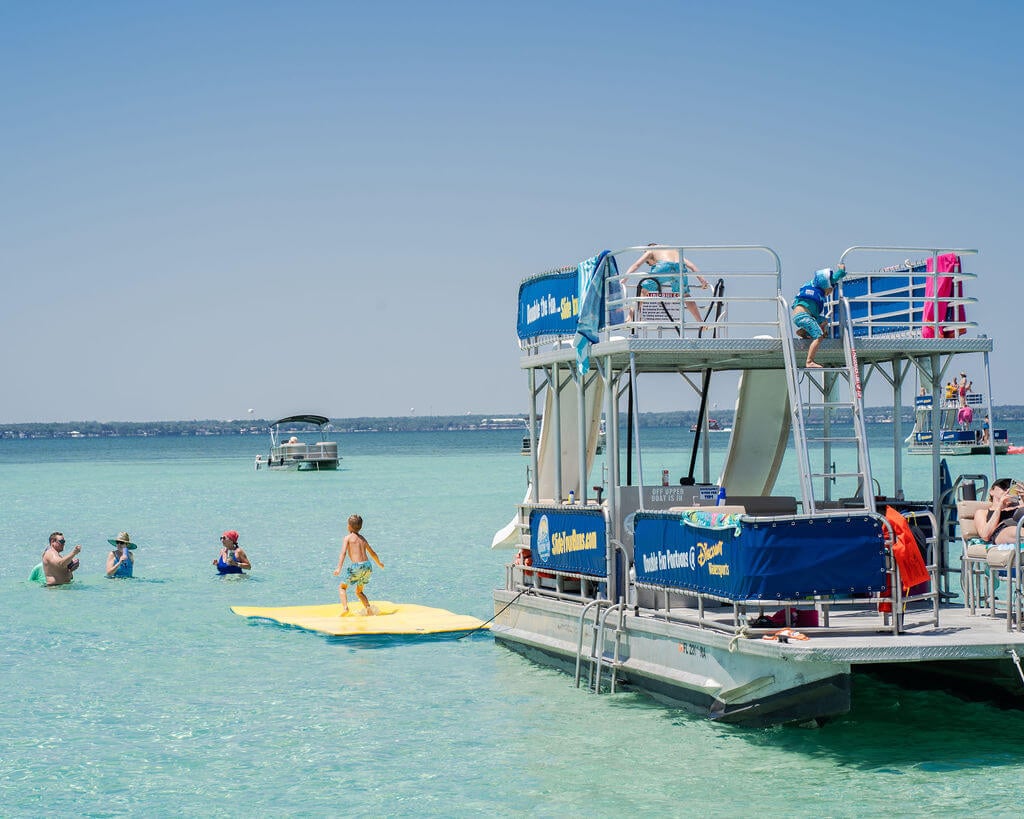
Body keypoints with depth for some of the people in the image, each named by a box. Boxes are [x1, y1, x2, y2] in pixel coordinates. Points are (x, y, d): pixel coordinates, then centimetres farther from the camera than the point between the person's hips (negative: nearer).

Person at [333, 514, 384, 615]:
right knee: (359, 591, 23)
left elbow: (343, 552, -13)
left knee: (342, 587, 13)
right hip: (368, 566, 6)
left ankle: (345, 607, -9)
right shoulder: (362, 538, 20)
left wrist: (339, 568, -23)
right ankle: (368, 609, 0)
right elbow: (372, 553, 32)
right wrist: (379, 563, 51)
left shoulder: (348, 537, 2)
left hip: (357, 566, -6)